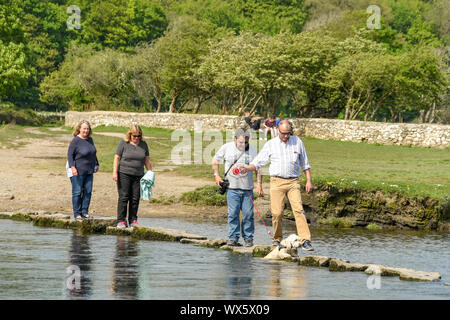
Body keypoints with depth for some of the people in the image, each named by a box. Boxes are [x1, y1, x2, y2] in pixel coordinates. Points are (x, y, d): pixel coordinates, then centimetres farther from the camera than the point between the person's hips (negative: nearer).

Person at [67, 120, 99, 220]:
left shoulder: (90, 140, 10)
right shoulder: (75, 140, -11)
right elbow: (70, 154, -14)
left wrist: (96, 164, 24)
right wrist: (72, 167, -23)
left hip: (89, 171, 7)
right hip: (78, 171, -7)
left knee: (88, 192, 5)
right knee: (77, 192, -2)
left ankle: (84, 211, 13)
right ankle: (77, 213, 3)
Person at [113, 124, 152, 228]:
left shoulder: (143, 144, 11)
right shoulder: (123, 143, 0)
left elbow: (147, 160, 16)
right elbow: (117, 158, -2)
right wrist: (114, 172, -9)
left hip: (138, 176, 3)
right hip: (124, 174, -3)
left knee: (135, 199, 2)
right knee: (123, 197, -7)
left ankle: (133, 220, 9)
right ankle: (121, 221, -6)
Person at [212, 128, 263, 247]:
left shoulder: (252, 150, 7)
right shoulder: (227, 148, 3)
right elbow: (215, 160, 15)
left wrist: (259, 183, 5)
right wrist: (216, 175, 6)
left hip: (247, 188, 1)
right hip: (232, 188, -1)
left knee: (248, 214, -2)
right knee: (233, 213, -4)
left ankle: (248, 238, 8)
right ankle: (233, 237, 4)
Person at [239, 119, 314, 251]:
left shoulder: (297, 142, 10)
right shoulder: (270, 144, 6)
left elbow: (305, 163, 17)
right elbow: (259, 161, 5)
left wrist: (309, 180, 12)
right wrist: (247, 168, -13)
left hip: (293, 182, 0)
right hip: (277, 182, 0)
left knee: (298, 209, -12)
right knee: (277, 212, -6)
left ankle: (305, 240, -16)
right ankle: (277, 239, 11)